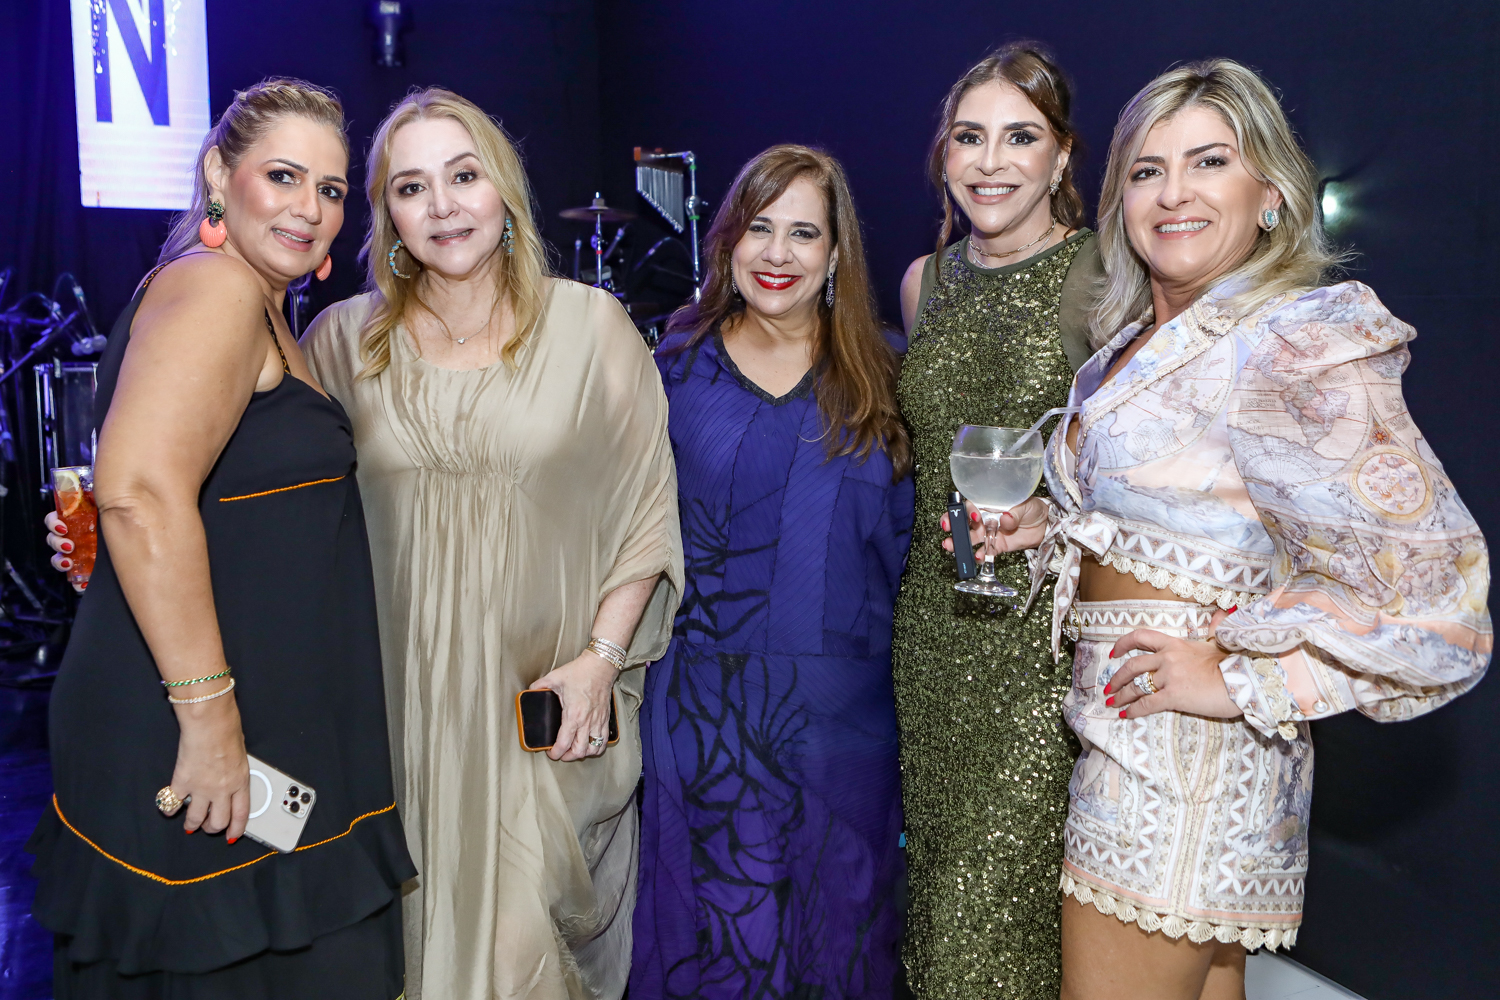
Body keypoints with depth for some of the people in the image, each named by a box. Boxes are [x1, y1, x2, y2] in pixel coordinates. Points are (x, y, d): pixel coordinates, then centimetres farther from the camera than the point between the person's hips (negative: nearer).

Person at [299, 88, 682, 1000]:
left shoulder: (590, 324, -2)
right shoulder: (342, 340, 3)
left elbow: (649, 508, 0)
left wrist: (602, 657, -7)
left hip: (551, 702, -1)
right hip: (401, 705, 2)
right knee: (420, 924, 12)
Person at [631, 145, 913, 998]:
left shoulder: (878, 376, 3)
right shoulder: (682, 361, 2)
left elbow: (904, 536, 7)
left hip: (841, 701, 1)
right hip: (707, 695, 0)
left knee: (835, 912, 15)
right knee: (716, 916, 9)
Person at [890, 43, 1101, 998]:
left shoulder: (1108, 279, -8)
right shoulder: (924, 282, 10)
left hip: (1054, 637, -5)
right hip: (938, 626, 5)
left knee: (1016, 896, -2)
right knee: (944, 875, 15)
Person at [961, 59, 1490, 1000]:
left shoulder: (1295, 347, -17)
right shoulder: (1138, 341, 10)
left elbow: (1434, 587, -21)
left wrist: (1240, 680, -18)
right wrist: (1050, 536, 5)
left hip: (1183, 749, -8)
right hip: (1135, 735, 8)